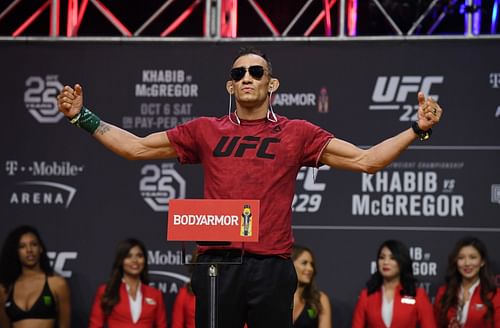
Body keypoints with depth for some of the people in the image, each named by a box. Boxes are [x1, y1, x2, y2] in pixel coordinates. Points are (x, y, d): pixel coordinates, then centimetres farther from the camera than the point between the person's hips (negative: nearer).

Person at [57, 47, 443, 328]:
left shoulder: (298, 134, 9)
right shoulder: (205, 131, 12)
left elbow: (366, 160, 7)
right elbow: (137, 147, 17)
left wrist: (416, 129, -2)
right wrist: (84, 118, 11)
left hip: (272, 266, -1)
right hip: (217, 264, 1)